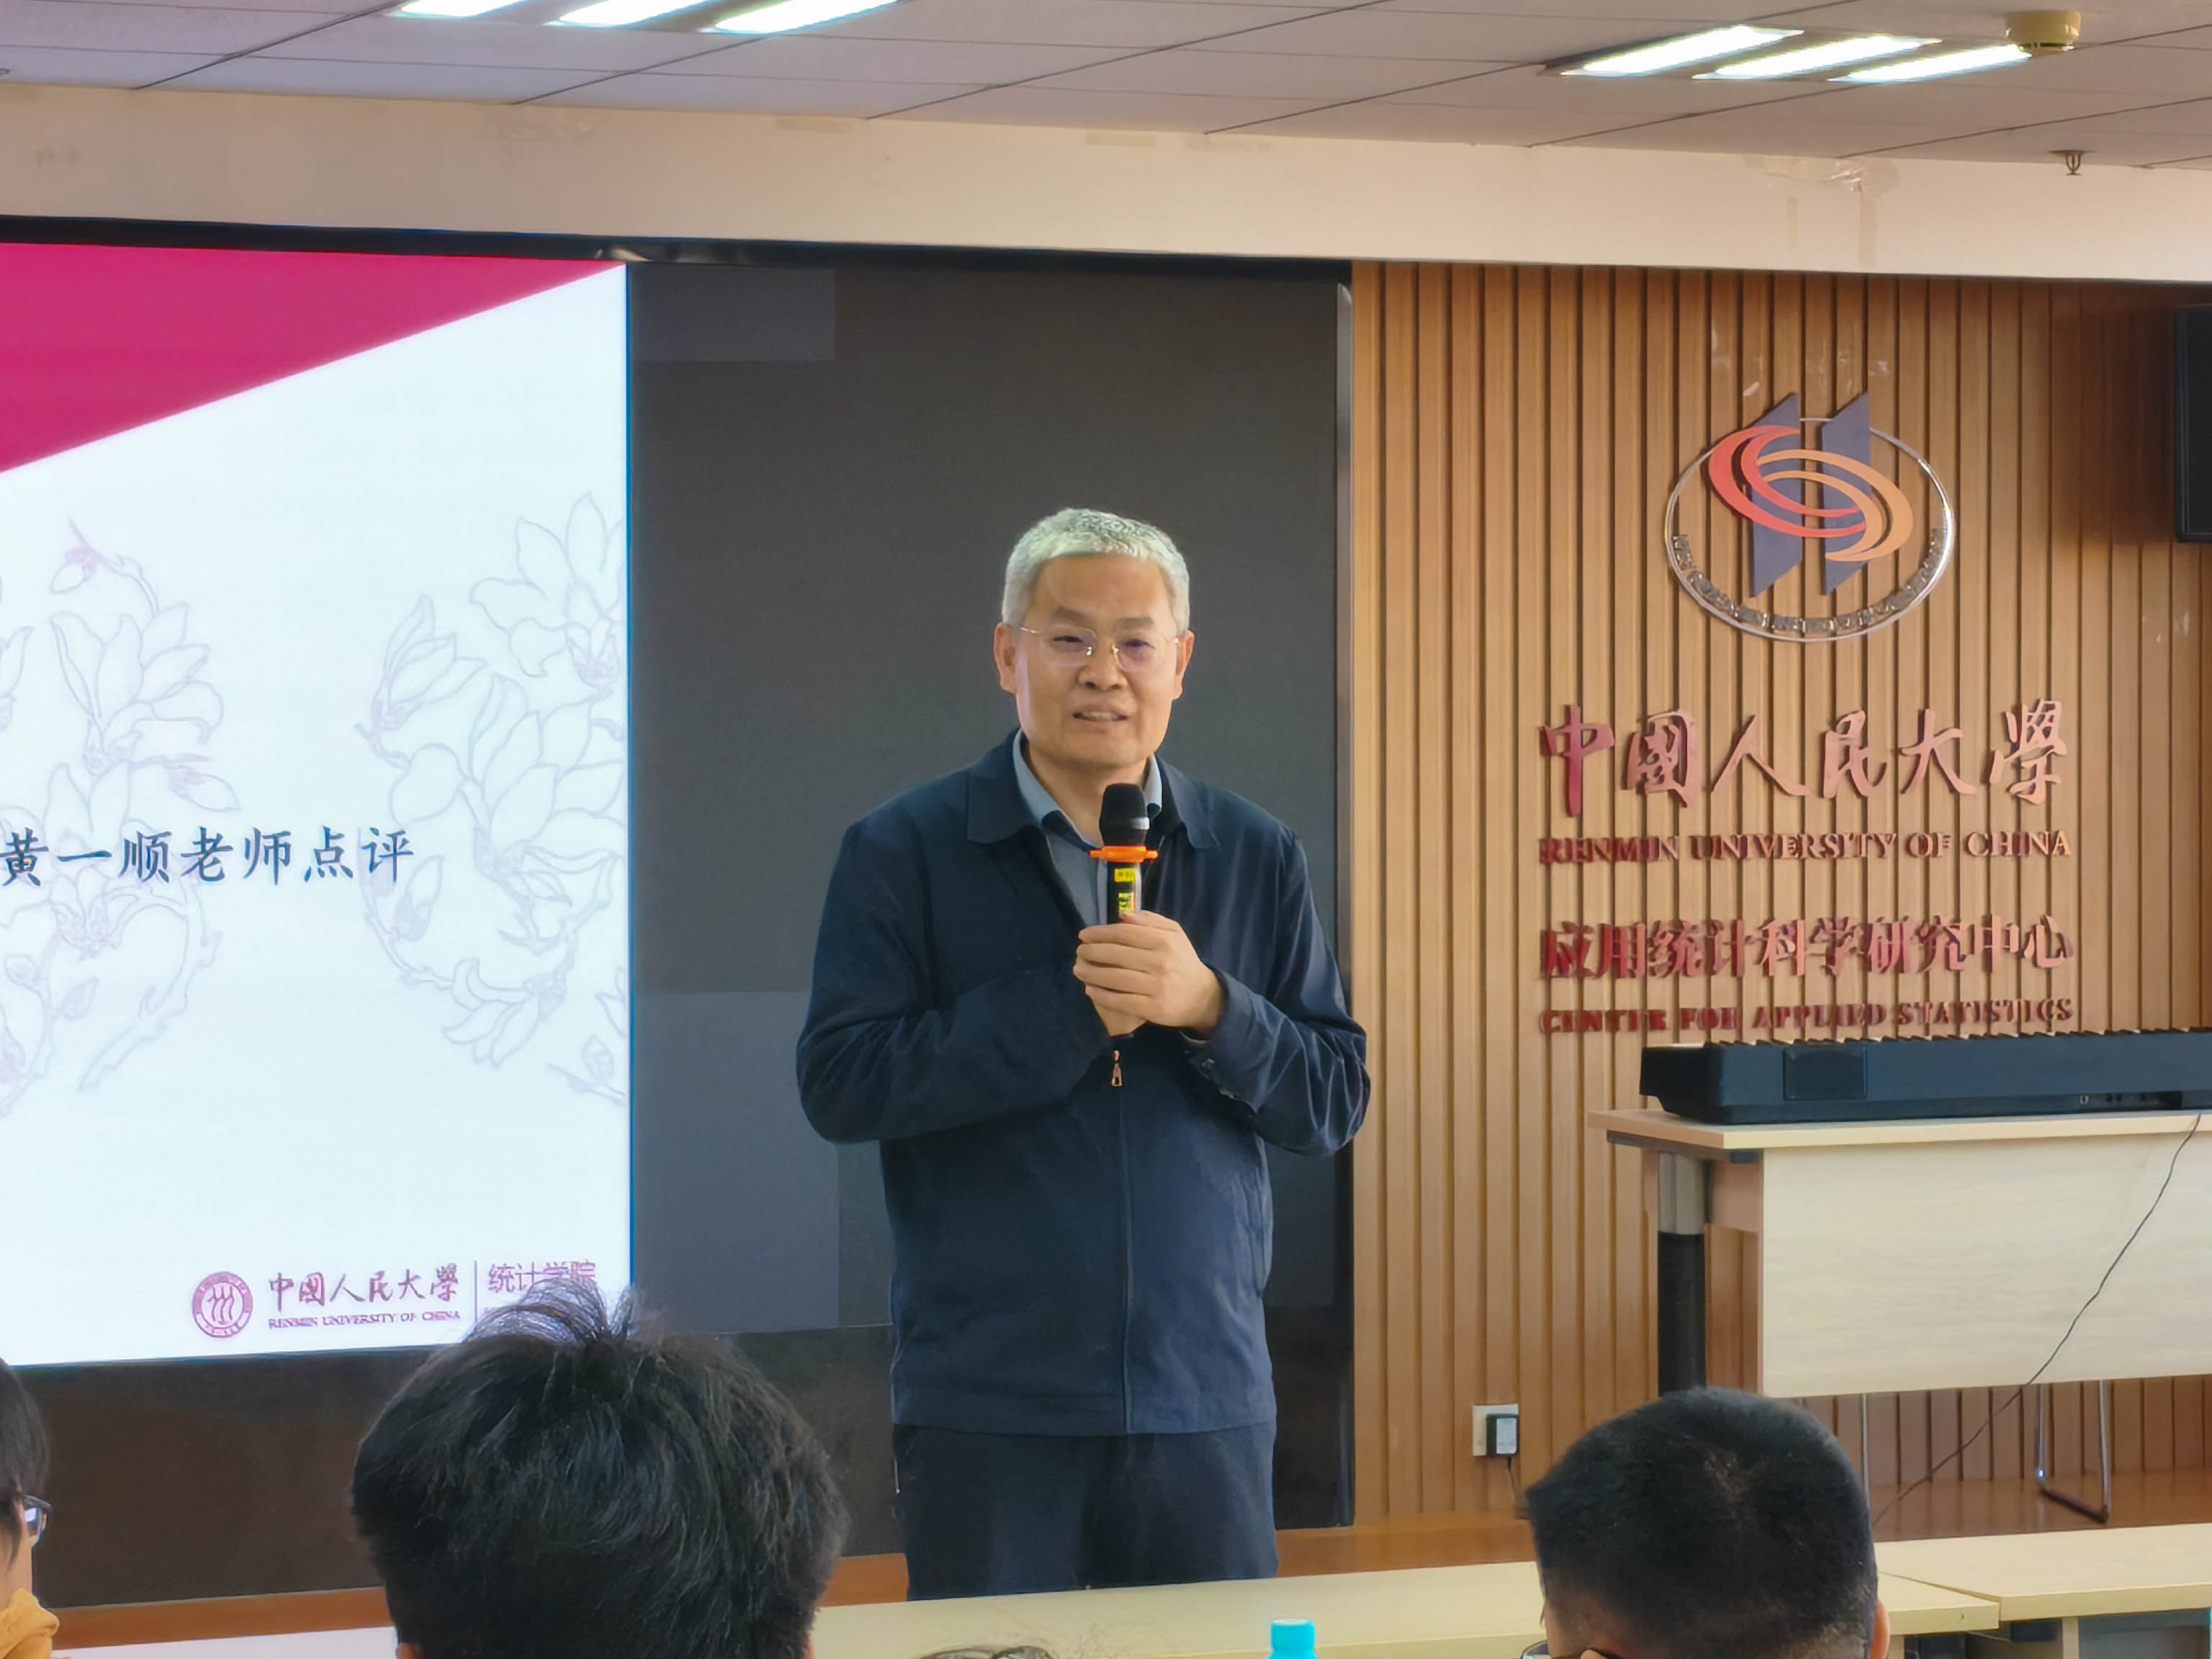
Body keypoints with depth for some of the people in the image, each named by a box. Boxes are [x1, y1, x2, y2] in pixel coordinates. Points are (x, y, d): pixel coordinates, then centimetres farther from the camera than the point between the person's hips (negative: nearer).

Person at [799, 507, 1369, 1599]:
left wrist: (1207, 1007, -13)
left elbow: (1334, 1102, 6)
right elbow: (839, 1084, -10)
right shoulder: (904, 852, 0)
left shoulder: (1255, 859, 9)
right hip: (987, 1405, -3)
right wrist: (1067, 1009, -15)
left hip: (1204, 1398, 3)